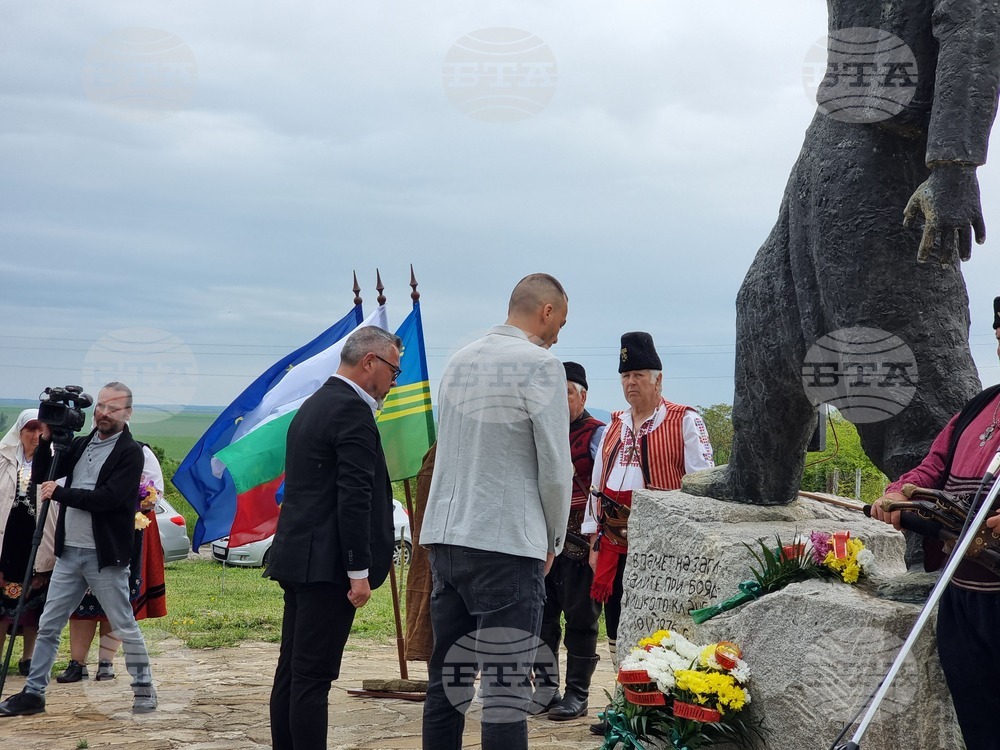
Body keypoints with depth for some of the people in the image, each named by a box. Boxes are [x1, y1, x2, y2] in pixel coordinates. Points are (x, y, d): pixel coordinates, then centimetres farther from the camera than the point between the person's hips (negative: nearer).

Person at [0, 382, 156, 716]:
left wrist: (59, 493, -17)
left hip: (105, 556, -6)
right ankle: (33, 692, 17)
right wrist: (45, 440, -1)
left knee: (125, 627, 3)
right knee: (48, 626, 8)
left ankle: (144, 689, 15)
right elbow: (40, 478, 13)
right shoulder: (80, 444, 13)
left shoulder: (130, 453, -8)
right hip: (69, 552, 6)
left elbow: (108, 498, -20)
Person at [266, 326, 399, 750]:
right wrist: (359, 572, -17)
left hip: (298, 557, 10)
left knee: (291, 672, 11)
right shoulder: (353, 411, -13)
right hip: (327, 565, -10)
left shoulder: (312, 406, 18)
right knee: (313, 677, -8)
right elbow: (354, 497, -19)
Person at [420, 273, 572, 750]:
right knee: (506, 689, -4)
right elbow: (555, 467, -8)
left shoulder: (459, 361, 13)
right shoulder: (539, 365, -8)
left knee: (446, 680, 11)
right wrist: (553, 540, 8)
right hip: (507, 543, -7)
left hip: (444, 535, 7)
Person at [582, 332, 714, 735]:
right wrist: (594, 541, 14)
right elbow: (597, 485, 18)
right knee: (617, 627, 10)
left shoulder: (685, 422, -3)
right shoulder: (615, 426, 16)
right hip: (616, 546, 6)